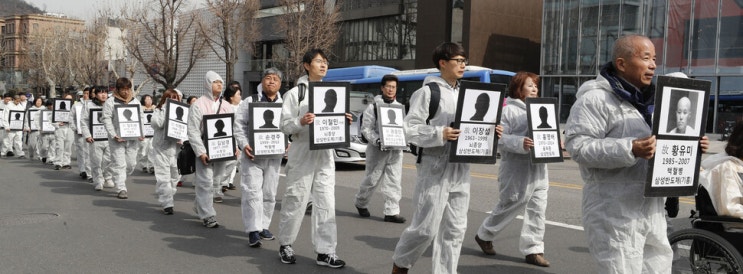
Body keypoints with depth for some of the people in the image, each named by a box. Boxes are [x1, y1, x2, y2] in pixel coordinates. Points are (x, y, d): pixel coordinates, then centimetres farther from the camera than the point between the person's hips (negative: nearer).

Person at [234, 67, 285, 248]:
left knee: (270, 193, 10)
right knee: (253, 192, -8)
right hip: (252, 154, -3)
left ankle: (264, 226, 22)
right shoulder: (250, 102, 2)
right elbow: (239, 125, -1)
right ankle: (253, 230, -6)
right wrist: (244, 144, -14)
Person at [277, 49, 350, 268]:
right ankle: (285, 245, 22)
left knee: (326, 204, 2)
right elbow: (284, 125, -6)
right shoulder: (295, 93, -2)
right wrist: (300, 122, -25)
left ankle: (325, 251, 7)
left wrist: (344, 122, -4)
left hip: (325, 156, 4)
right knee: (295, 202, 4)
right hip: (302, 156, -4)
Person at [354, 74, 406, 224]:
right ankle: (360, 203, 28)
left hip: (396, 150, 4)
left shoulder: (399, 107, 13)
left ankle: (392, 212, 6)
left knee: (395, 182, 1)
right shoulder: (373, 106, -2)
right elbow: (366, 128, -6)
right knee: (372, 179, 4)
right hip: (378, 149, -4)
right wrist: (377, 141, -20)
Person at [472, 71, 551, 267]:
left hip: (539, 169, 7)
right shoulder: (509, 110, -8)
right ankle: (484, 235, 26)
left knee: (537, 210, 5)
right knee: (509, 207, 4)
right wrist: (520, 143, -29)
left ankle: (533, 250, 13)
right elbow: (498, 137, -16)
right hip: (517, 170, -7)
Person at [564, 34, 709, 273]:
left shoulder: (648, 99, 18)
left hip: (653, 211, 9)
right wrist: (630, 149, -29)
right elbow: (576, 145, -22)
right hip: (616, 214, -9)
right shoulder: (596, 99, -12)